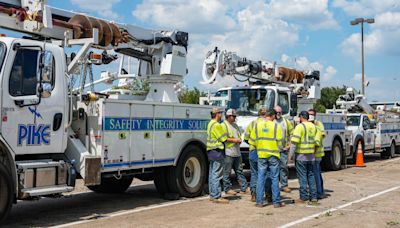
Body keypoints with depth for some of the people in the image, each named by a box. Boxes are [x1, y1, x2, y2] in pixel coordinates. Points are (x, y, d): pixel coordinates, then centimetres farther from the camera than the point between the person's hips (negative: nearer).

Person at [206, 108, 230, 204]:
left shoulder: (211, 123, 17)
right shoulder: (216, 125, -16)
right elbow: (224, 139, -14)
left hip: (211, 151, 11)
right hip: (217, 151, -11)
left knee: (212, 174, 13)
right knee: (217, 174, -9)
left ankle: (212, 195, 19)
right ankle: (217, 197, -7)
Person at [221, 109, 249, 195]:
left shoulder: (235, 125, 21)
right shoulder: (224, 125, -5)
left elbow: (239, 135, 31)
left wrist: (239, 140, 8)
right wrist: (233, 140, -16)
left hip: (237, 152, 8)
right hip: (228, 153, -8)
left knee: (239, 170, 10)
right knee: (227, 172, -1)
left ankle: (244, 188, 12)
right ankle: (227, 189, 7)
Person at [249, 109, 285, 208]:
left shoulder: (257, 125, 0)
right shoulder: (276, 126, -8)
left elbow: (252, 141, 2)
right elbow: (280, 142, -6)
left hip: (261, 155, 2)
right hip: (273, 155, -2)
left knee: (261, 177, 7)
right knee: (274, 178, 4)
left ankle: (259, 201, 9)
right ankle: (276, 202, 8)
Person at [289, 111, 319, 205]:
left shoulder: (300, 126, -12)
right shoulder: (313, 126, 11)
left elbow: (294, 142, -17)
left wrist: (291, 154, -13)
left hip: (301, 155, -6)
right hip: (311, 155, 6)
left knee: (302, 176, -1)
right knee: (311, 175, 12)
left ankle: (304, 197, 1)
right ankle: (313, 197, 12)